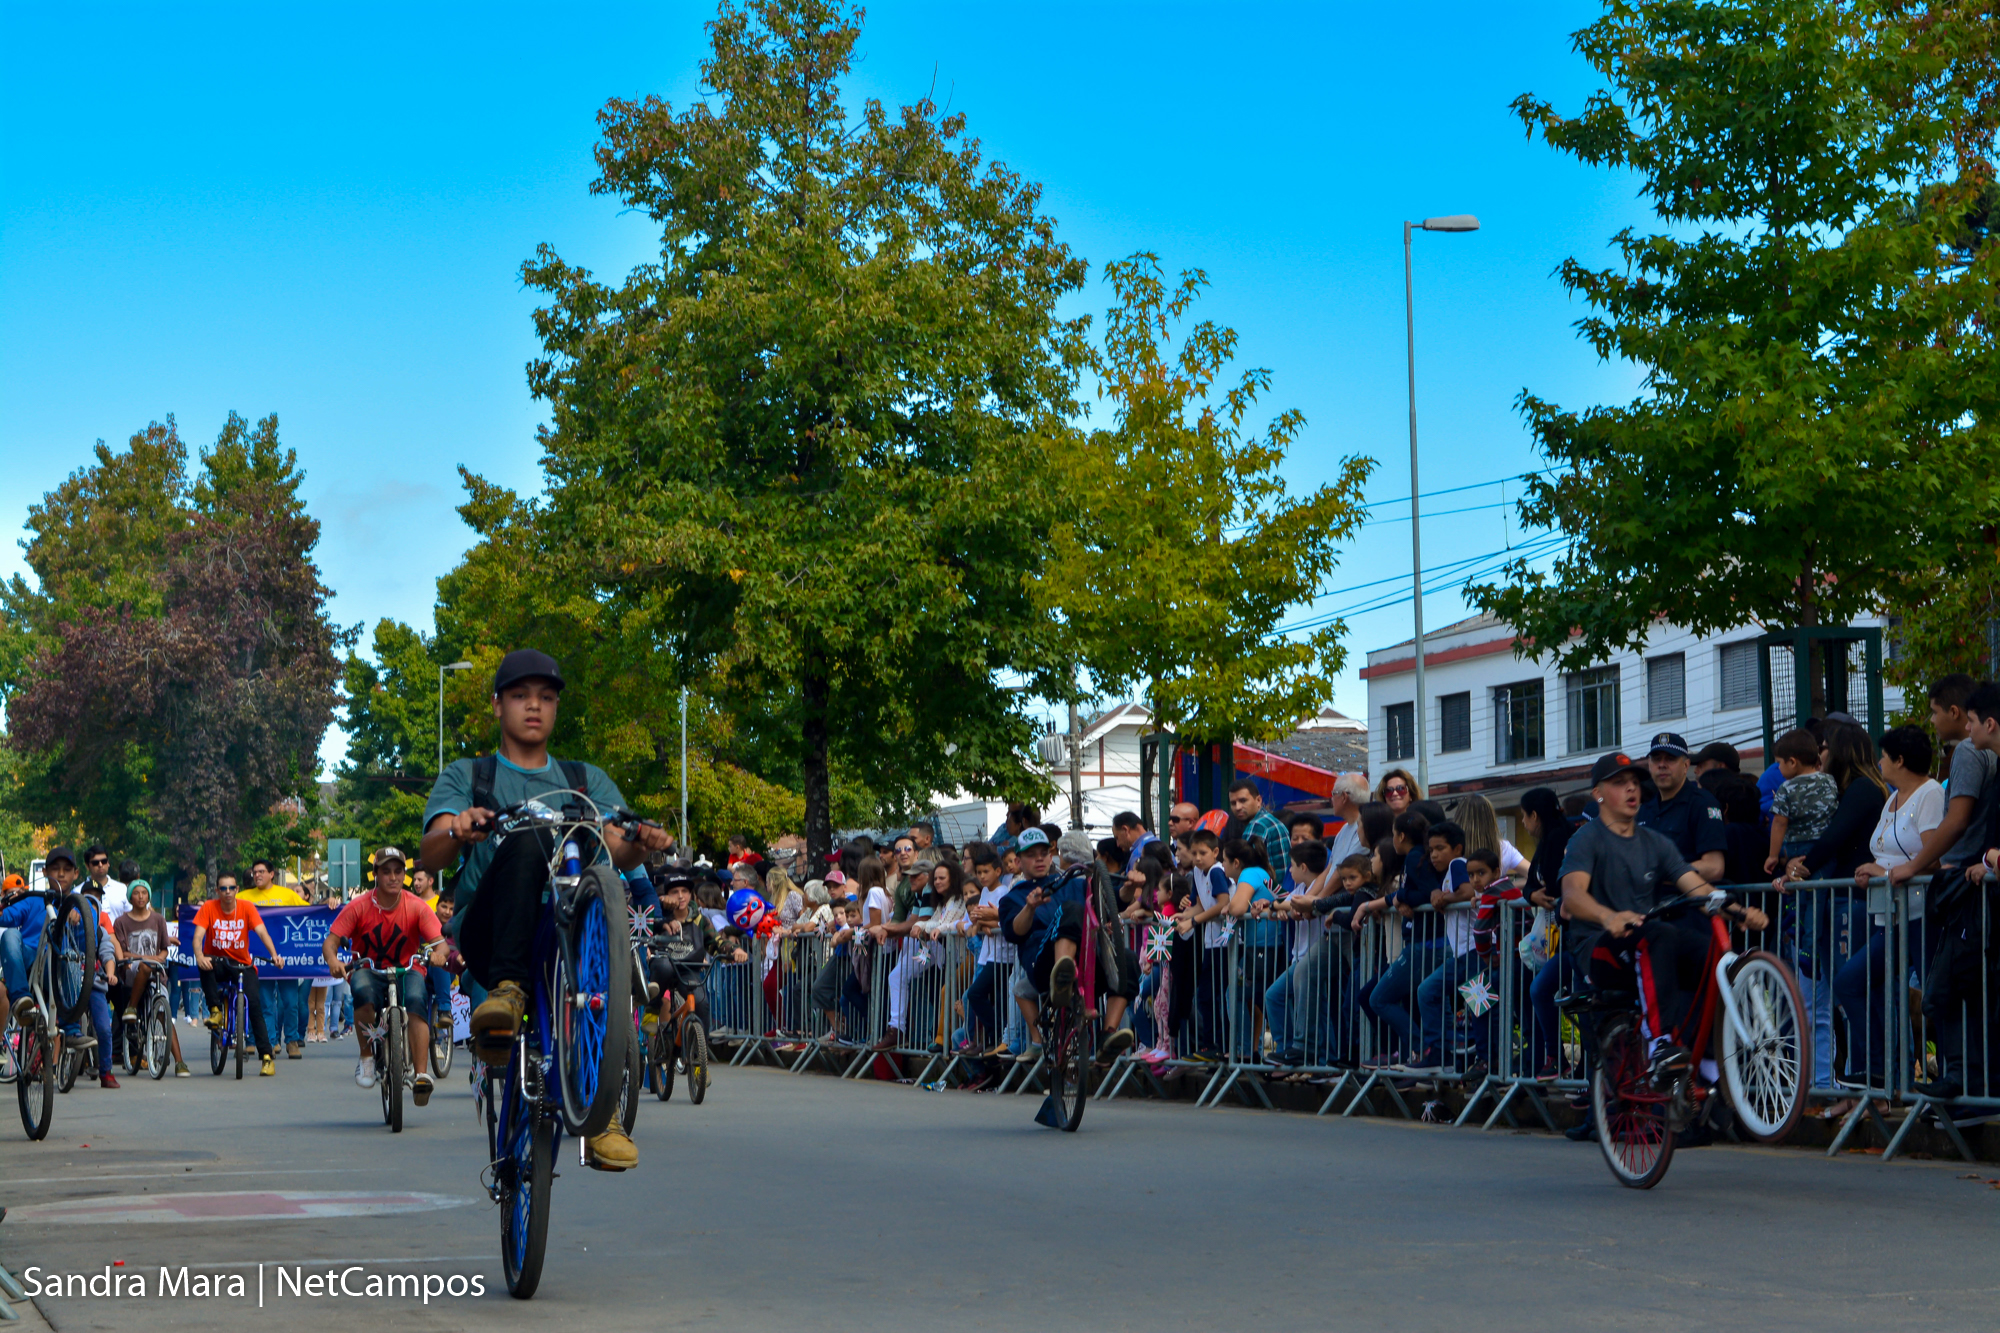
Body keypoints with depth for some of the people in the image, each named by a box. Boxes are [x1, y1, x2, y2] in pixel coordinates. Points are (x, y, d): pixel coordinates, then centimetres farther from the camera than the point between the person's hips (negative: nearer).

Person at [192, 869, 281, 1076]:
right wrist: (199, 956, -37)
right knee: (204, 964, -37)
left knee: (254, 1003, -19)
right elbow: (198, 935, -16)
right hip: (217, 962, 0)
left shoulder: (247, 908, -6)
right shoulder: (208, 908, -6)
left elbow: (262, 932, -17)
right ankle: (215, 1010, -20)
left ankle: (266, 1056, -15)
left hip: (242, 964, 0)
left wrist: (274, 955, -34)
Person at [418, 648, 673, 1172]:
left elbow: (616, 848, 5)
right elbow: (430, 855, 1)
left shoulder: (588, 780, 25)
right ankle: (507, 989, -42)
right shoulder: (466, 776, 20)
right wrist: (458, 833, -23)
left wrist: (639, 845, -20)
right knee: (527, 839, -29)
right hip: (487, 933, -2)